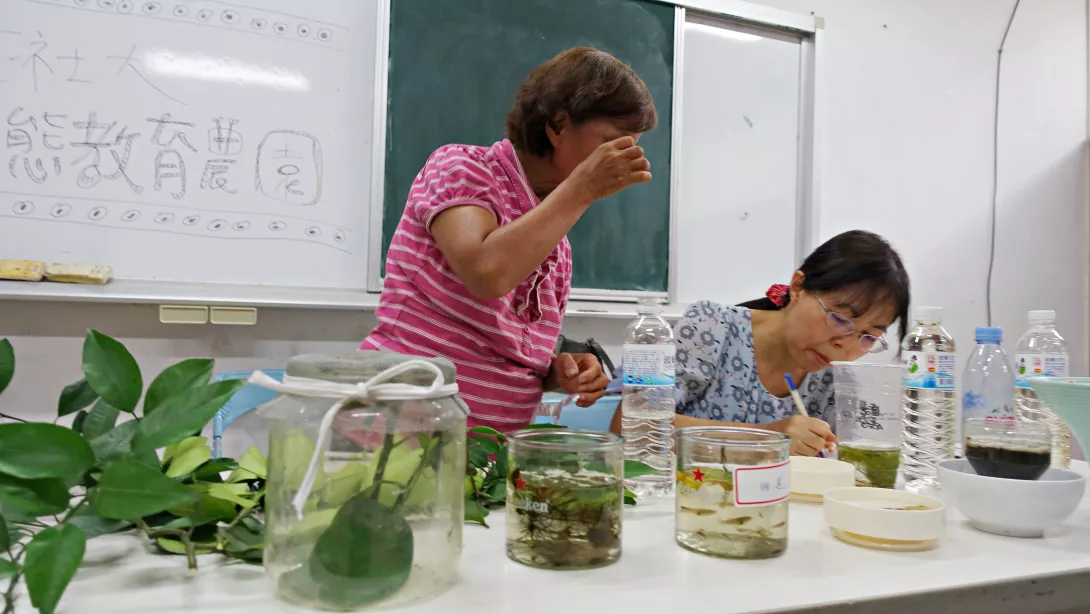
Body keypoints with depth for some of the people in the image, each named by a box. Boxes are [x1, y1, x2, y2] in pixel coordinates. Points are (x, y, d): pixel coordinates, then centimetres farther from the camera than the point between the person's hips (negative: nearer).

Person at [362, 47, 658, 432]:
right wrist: (583, 189, -18)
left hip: (491, 444, 5)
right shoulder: (460, 166, -7)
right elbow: (488, 273, -27)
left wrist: (560, 372, -3)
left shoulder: (557, 245, 10)